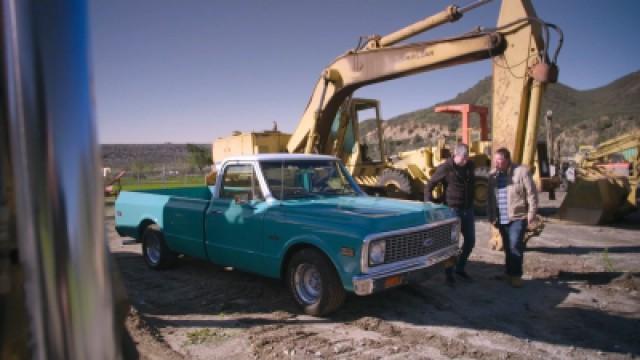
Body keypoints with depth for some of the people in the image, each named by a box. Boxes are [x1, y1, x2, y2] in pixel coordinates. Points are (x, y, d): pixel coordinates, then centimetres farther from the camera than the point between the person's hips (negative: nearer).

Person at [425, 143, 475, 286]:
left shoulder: (470, 165, 2)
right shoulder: (445, 168, -14)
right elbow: (428, 187, -9)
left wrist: (471, 203, 17)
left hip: (468, 210, 6)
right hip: (453, 210, -5)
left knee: (470, 240, 11)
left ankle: (460, 268, 30)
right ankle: (449, 272, 19)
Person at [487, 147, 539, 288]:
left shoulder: (521, 171, -9)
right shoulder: (493, 174, 7)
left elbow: (531, 193, -8)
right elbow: (491, 197, 11)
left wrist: (531, 213, -11)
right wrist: (492, 216, 9)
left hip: (518, 217, -5)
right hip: (501, 218, 5)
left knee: (515, 246, -9)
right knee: (507, 247, 13)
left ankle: (516, 275, 4)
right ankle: (510, 273, 24)